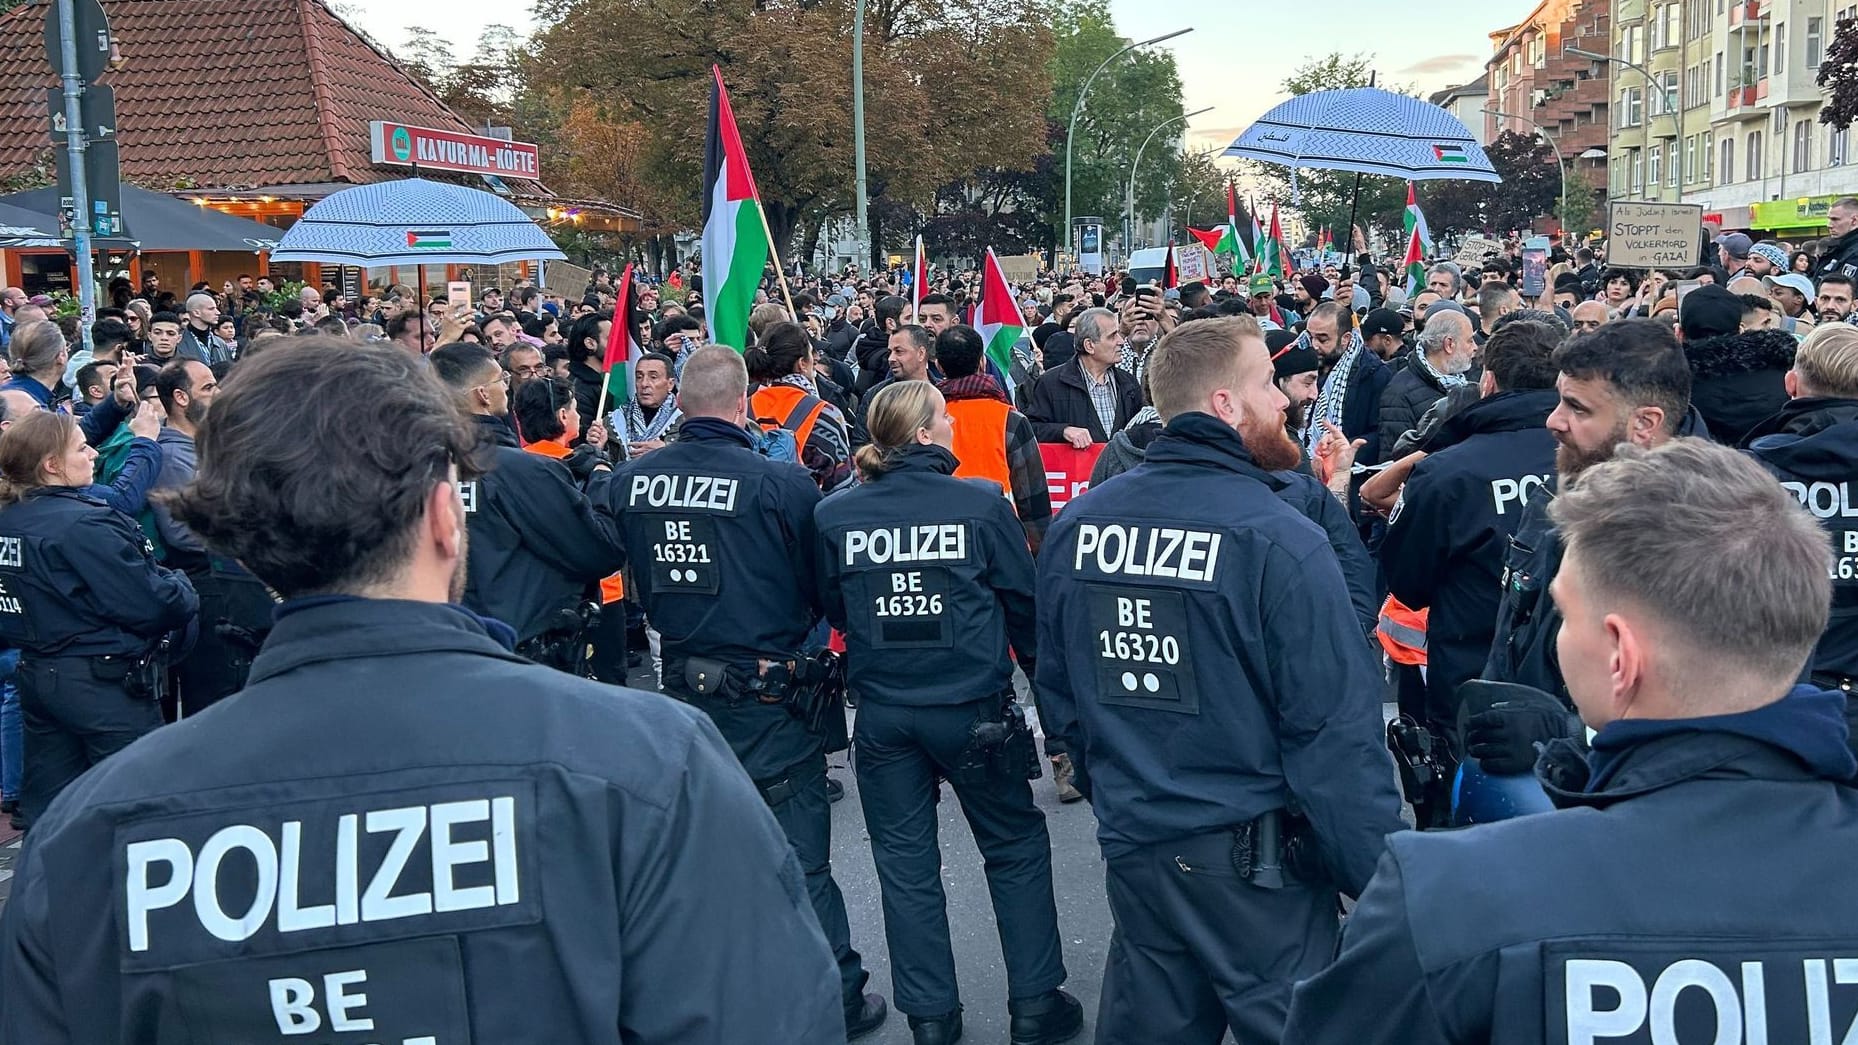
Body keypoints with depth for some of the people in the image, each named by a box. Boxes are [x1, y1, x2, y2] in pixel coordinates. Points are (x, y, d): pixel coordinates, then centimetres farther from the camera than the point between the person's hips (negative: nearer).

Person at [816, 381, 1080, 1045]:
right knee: (1017, 850, 16)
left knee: (906, 866, 14)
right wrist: (1045, 675, 13)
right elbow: (1024, 604, -2)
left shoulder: (833, 515, -5)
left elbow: (831, 610, 8)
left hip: (882, 712, 2)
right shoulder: (981, 504, -10)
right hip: (973, 708, -2)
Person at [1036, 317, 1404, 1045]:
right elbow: (1335, 732, -18)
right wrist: (1381, 882, -9)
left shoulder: (1075, 526, -1)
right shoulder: (1277, 539, -18)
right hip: (1250, 859, -6)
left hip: (1131, 845, 6)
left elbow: (1058, 691, 10)